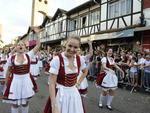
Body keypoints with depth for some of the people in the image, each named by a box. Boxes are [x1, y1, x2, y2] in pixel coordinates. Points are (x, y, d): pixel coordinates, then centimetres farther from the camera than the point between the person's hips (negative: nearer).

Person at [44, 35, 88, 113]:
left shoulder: (80, 59, -4)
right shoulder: (57, 59, -19)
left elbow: (85, 71, 18)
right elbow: (51, 83, -20)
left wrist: (78, 83, 6)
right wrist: (54, 106, -23)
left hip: (74, 93, 5)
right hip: (60, 94, -4)